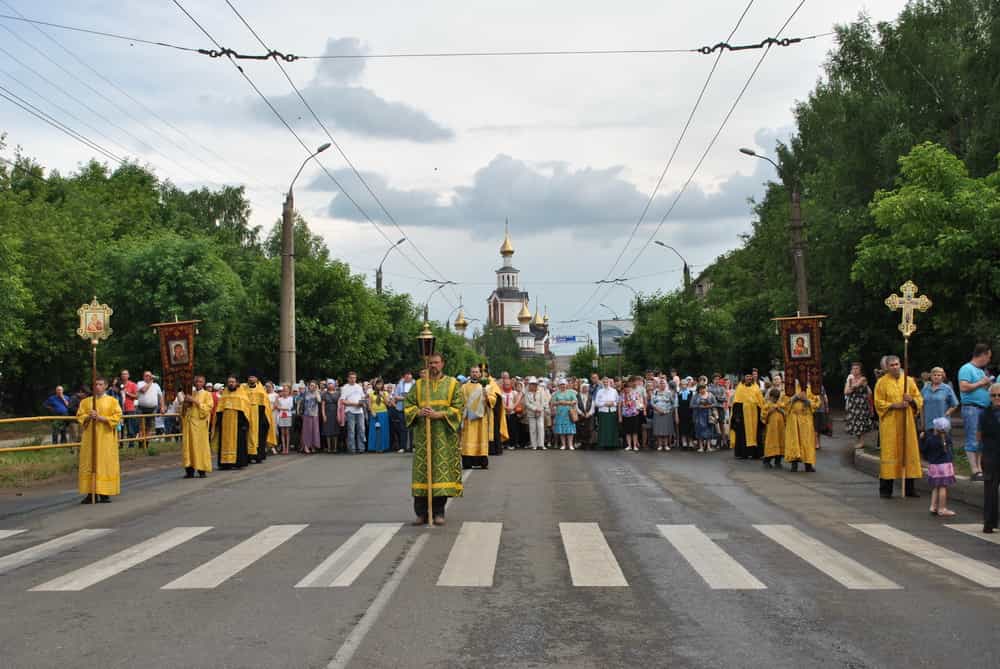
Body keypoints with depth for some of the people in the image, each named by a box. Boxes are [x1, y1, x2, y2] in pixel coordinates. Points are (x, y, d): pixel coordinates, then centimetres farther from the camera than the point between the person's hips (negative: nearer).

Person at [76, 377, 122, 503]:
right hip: (89, 437, 2)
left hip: (106, 437, -2)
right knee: (89, 464, -2)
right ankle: (91, 493, 0)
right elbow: (79, 416, 6)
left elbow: (117, 417, -4)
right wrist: (89, 417, -14)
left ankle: (104, 493, 1)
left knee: (106, 464, -3)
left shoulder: (112, 401, 4)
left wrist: (100, 417, -15)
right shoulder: (85, 401, 12)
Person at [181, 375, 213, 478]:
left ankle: (202, 470, -1)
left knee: (200, 445, -6)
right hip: (189, 422, 4)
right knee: (188, 445, -1)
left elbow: (209, 407, -7)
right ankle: (190, 470, 1)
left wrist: (196, 402, -13)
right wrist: (185, 404, -1)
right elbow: (183, 408, 21)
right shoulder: (190, 394, 17)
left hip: (200, 423, -4)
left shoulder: (207, 394, 5)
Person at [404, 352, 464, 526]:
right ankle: (421, 513, 6)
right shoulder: (418, 385, 12)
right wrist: (419, 412, -13)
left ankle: (439, 512, 6)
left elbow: (458, 407, -2)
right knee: (422, 470, -1)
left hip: (444, 435, -1)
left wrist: (438, 414, -15)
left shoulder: (453, 384, 6)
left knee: (443, 470, -3)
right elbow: (407, 404, 8)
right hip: (422, 435, 2)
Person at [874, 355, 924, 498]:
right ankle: (885, 489, 1)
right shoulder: (882, 382, 1)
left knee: (908, 452, 3)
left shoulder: (909, 380, 9)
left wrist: (911, 399, -10)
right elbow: (878, 403, -3)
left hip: (906, 423, 3)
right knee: (889, 453, -5)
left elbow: (919, 399, 12)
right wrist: (894, 405, -16)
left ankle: (909, 488, 11)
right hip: (889, 424, -3)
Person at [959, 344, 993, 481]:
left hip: (983, 408, 9)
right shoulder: (967, 369, -8)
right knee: (972, 441, -8)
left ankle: (980, 469, 14)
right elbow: (963, 387, -20)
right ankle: (975, 471, -9)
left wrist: (988, 384, 10)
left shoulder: (981, 371, 21)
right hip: (971, 407, -9)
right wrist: (981, 383, -12)